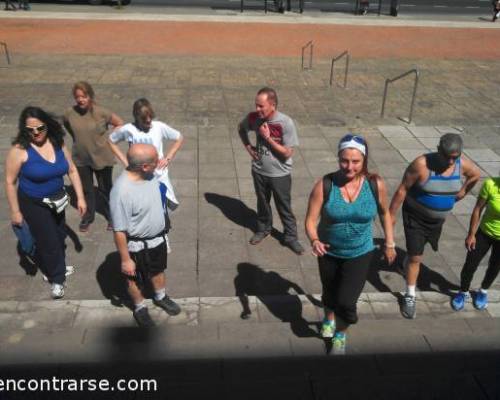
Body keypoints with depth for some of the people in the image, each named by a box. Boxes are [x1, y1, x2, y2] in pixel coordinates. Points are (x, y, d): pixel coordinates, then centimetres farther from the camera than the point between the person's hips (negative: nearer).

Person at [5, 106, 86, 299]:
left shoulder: (58, 143, -10)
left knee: (59, 236, 21)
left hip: (56, 200, 5)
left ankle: (55, 267, 49)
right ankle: (56, 278, 28)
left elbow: (72, 170, -1)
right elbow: (10, 182, -16)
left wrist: (80, 197, -3)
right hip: (33, 204, -5)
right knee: (49, 241, 5)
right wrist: (15, 211, -13)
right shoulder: (19, 150, -24)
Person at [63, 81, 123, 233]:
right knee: (86, 190, 17)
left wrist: (108, 139, -6)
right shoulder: (69, 113, -12)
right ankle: (87, 217, 36)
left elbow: (120, 123, -7)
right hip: (81, 159, 2)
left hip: (102, 157, -2)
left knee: (105, 189, 14)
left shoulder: (101, 112, -20)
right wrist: (80, 140, 9)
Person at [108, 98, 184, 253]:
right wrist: (125, 161, -1)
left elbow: (179, 138, 4)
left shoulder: (159, 127, -10)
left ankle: (163, 239, 33)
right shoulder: (128, 129, -11)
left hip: (159, 177, 1)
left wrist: (168, 158, -4)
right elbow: (111, 141, 6)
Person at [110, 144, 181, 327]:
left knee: (158, 270, 30)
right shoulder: (122, 191, -37)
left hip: (157, 236, 7)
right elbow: (119, 231, -27)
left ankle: (161, 297, 57)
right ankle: (140, 308, 48)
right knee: (136, 279, 22)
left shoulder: (150, 175, -14)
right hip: (137, 244, -6)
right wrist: (125, 259, -18)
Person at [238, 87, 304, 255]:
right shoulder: (254, 117, -12)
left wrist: (268, 137, -25)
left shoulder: (286, 123, -24)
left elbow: (288, 153, -21)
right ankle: (263, 229, 45)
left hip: (280, 174, -3)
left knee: (284, 208, 11)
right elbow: (241, 128, 11)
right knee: (262, 203, 22)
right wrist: (248, 147, -1)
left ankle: (291, 237, 29)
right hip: (259, 171, 4)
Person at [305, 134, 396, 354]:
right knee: (330, 293, 23)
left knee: (346, 301, -5)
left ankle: (340, 334, 29)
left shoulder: (375, 184, -17)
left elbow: (384, 213, 1)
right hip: (329, 252, 1)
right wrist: (314, 240, -37)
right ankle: (329, 319, 59)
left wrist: (389, 243, 7)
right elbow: (311, 219, -18)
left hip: (360, 253, 0)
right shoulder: (325, 185, -21)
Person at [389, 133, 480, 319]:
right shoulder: (422, 164, -28)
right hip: (415, 217, -5)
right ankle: (410, 296, 13)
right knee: (415, 258, -3)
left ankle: (407, 261, 59)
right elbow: (402, 189, -20)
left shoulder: (463, 164, -14)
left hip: (437, 219, 5)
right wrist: (392, 214, -15)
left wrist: (463, 191, 9)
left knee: (415, 253, 25)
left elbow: (476, 175, 11)